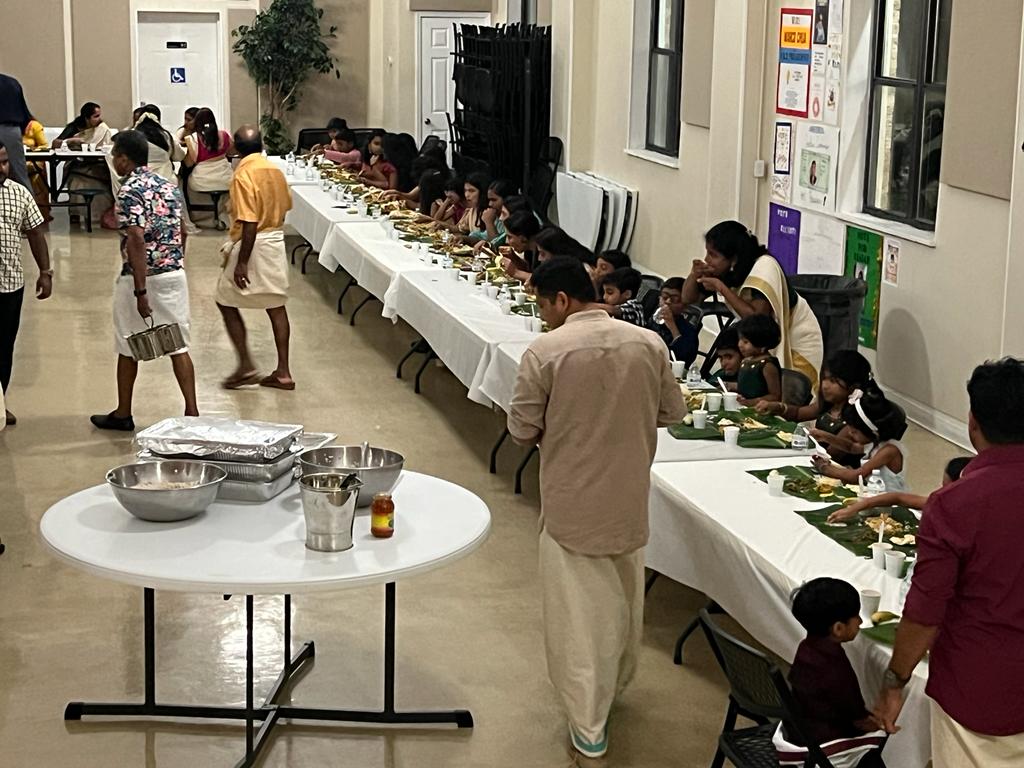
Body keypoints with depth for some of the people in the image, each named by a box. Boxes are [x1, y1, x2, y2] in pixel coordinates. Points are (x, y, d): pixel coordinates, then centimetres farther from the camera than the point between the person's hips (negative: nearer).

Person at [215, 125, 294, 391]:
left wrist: (242, 263, -21)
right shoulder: (275, 170, 4)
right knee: (276, 306, 9)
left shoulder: (244, 175, -18)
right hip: (276, 241, 7)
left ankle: (246, 367, 4)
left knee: (226, 303, 7)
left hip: (253, 245, -7)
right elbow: (285, 205, 13)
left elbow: (250, 223, -22)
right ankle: (283, 372, 10)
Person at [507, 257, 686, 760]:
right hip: (628, 497, 4)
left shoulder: (545, 351, -17)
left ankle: (589, 724, 12)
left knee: (580, 608, 6)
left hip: (572, 502, -4)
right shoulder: (647, 344, -5)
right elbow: (672, 413, 5)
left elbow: (522, 430, -11)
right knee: (625, 598, 23)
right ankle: (614, 682, 44)